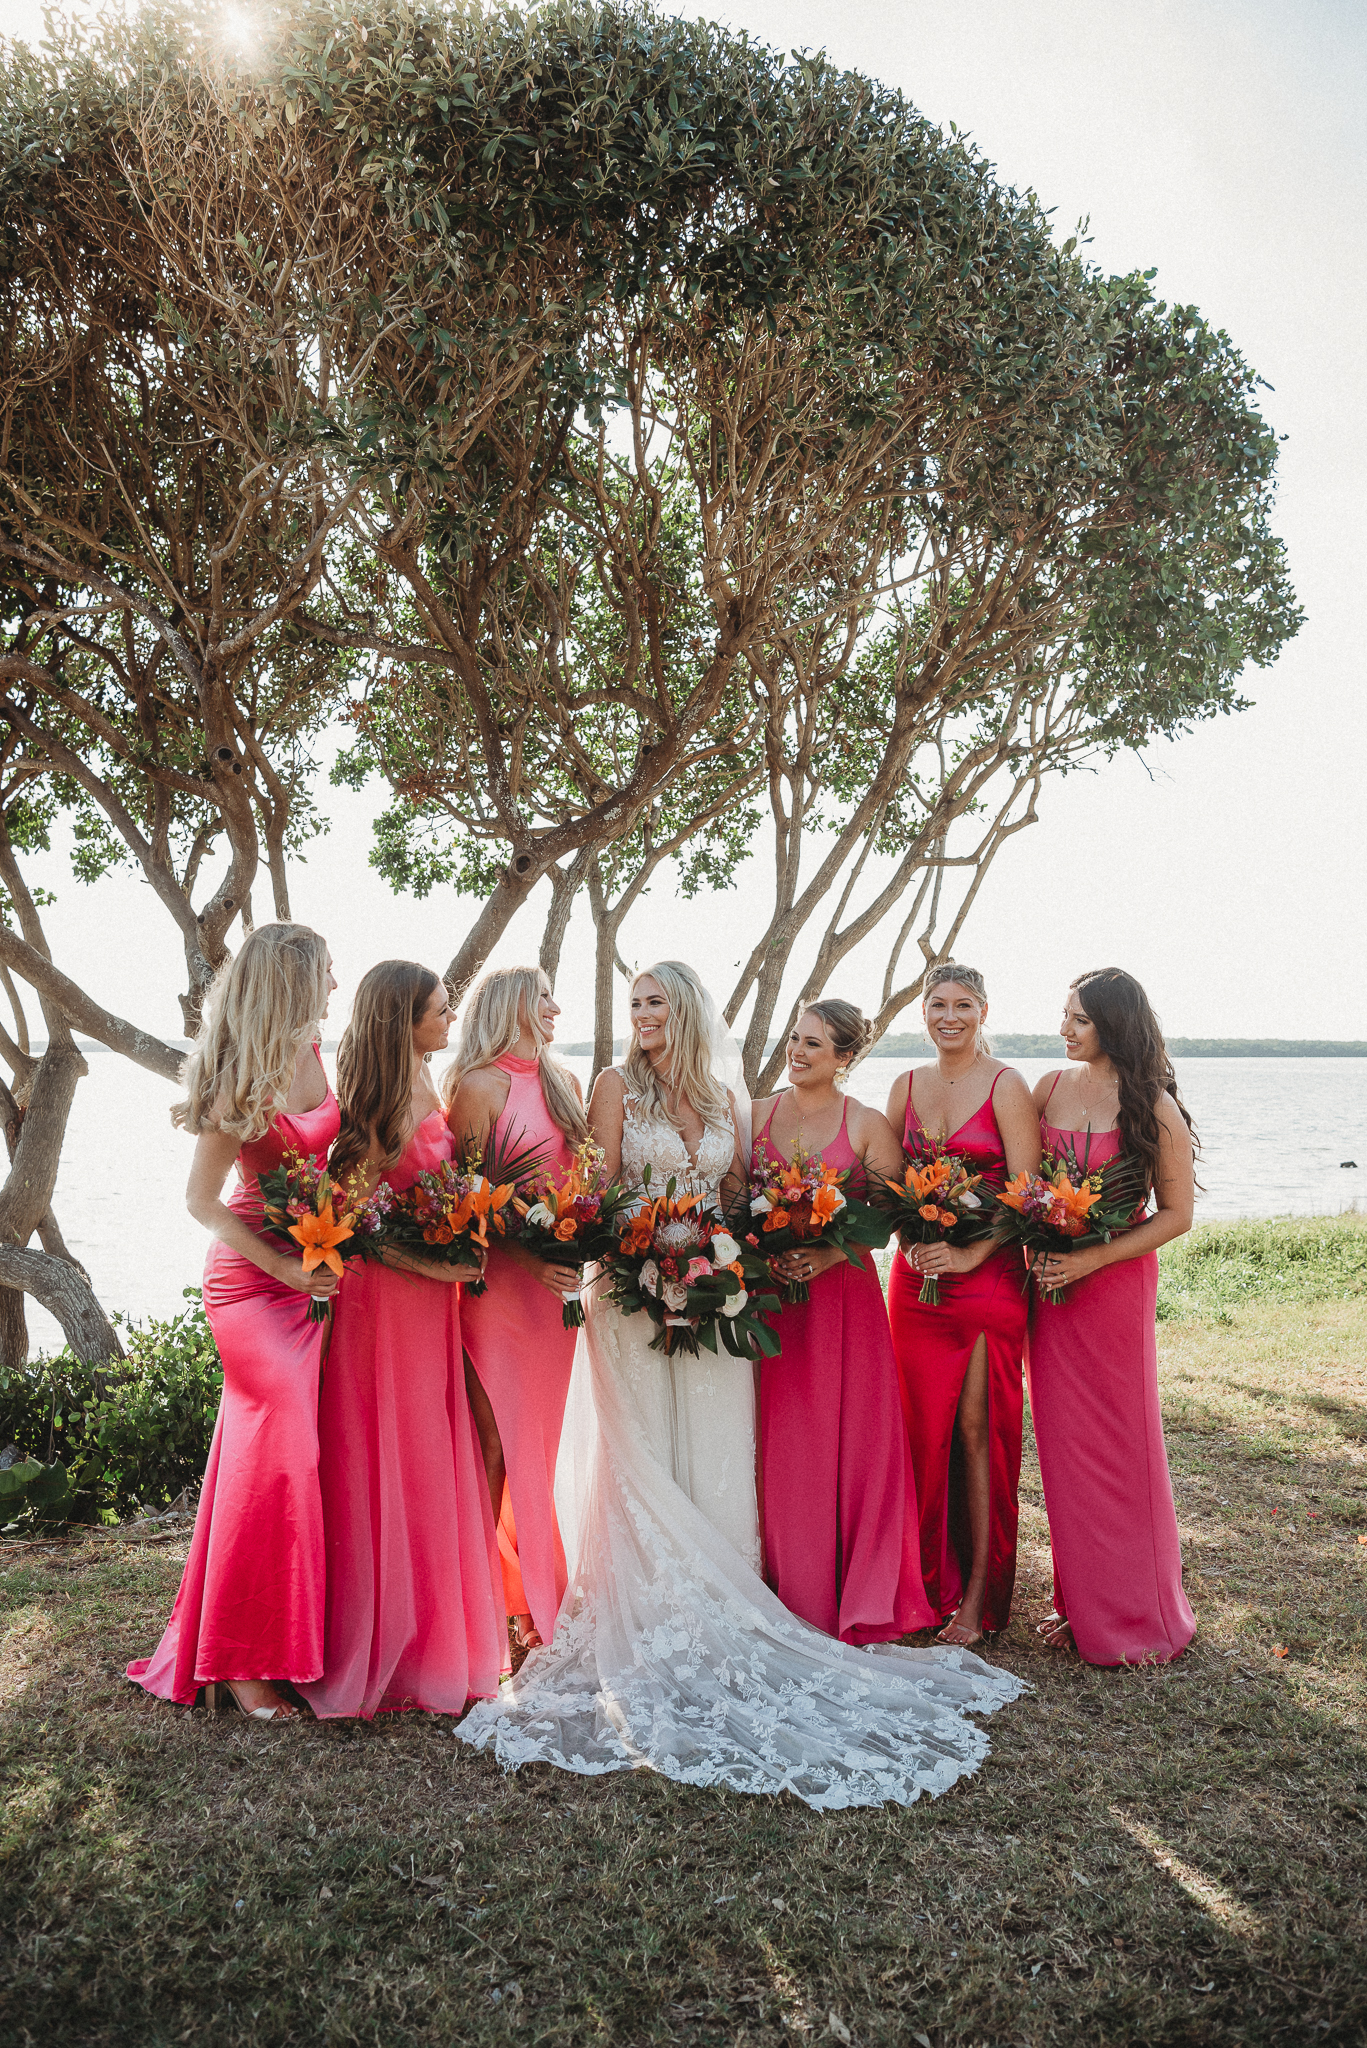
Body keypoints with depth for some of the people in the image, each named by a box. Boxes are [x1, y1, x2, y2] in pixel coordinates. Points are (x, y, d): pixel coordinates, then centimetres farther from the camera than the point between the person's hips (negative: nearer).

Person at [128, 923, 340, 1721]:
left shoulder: (312, 1051, 3)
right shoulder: (245, 1079, -18)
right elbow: (202, 1199, -14)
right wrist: (282, 1265, -17)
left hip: (313, 1272, 6)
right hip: (254, 1277, -6)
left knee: (292, 1446, 11)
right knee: (277, 1451, -5)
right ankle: (243, 1660, 10)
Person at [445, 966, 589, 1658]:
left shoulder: (563, 1082, 14)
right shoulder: (478, 1084, -8)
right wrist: (526, 1258, -19)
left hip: (556, 1281, 7)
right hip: (498, 1280, -6)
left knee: (536, 1440, 12)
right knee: (497, 1443, -3)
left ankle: (532, 1594, 22)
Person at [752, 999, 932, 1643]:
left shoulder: (868, 1125, -1)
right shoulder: (757, 1115, 7)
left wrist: (829, 1255, -16)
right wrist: (760, 1252, -10)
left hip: (842, 1292, -2)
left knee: (851, 1436, 2)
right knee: (780, 1441, 5)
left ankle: (858, 1602, 19)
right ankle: (794, 1594, 20)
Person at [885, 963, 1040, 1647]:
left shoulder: (1006, 1086, -5)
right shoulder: (907, 1086, 10)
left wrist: (969, 1254, -16)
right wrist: (910, 1239, -5)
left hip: (988, 1276, -4)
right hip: (916, 1276, 4)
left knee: (978, 1428, 0)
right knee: (926, 1428, 7)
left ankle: (978, 1593, 11)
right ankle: (932, 1583, 21)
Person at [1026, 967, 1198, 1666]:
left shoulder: (1154, 1108, -9)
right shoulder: (1054, 1085, 3)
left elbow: (1177, 1214, -6)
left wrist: (1091, 1260, -15)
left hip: (1116, 1285, -4)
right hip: (1048, 1280, 4)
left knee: (1118, 1443, 5)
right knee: (1063, 1439, 9)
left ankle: (1136, 1614, 23)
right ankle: (1079, 1602, 24)